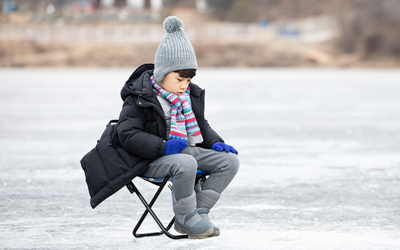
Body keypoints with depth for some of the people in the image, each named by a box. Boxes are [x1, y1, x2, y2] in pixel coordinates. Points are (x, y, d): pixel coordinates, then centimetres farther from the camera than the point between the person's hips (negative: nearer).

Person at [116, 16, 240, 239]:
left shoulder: (191, 95, 12)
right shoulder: (139, 99, -12)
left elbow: (201, 126, 26)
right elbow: (128, 134, -19)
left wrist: (215, 143, 5)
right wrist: (163, 146, -29)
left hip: (187, 150, 8)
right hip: (153, 160, -8)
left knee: (230, 161, -9)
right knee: (186, 164, -39)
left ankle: (199, 211, -11)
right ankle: (187, 218, -18)